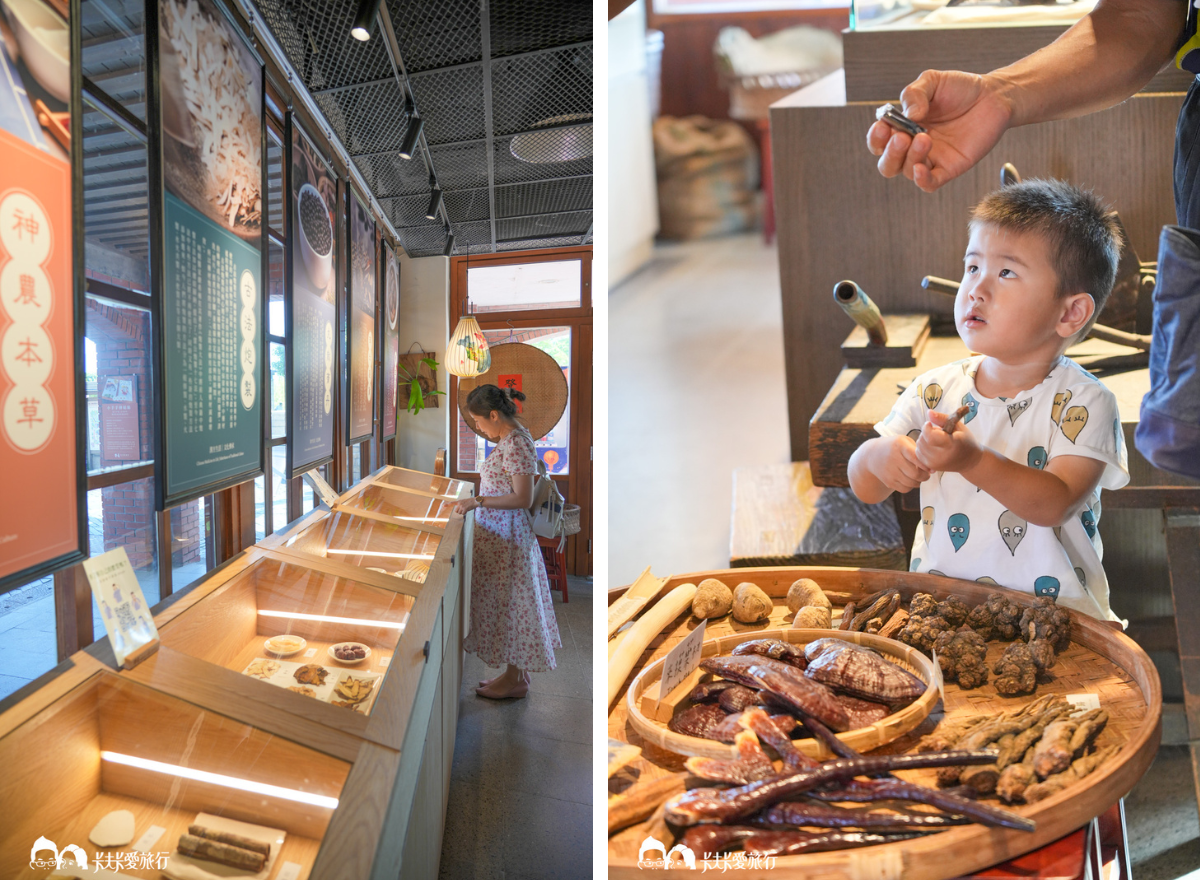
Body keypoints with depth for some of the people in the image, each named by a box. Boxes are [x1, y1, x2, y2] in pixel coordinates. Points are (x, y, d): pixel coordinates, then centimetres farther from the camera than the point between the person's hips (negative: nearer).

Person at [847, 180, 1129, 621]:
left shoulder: (1082, 403, -5)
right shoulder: (935, 389, 3)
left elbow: (1054, 505, -18)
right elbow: (865, 489, 4)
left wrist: (974, 461, -33)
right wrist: (878, 456, -18)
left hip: (1050, 610, -2)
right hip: (937, 599, 2)